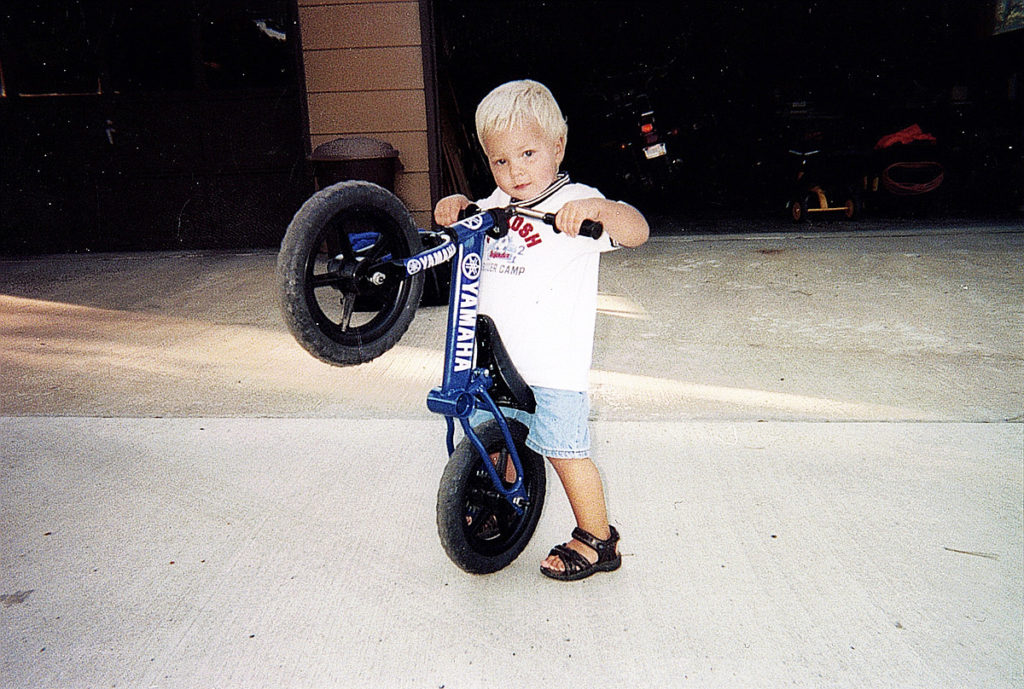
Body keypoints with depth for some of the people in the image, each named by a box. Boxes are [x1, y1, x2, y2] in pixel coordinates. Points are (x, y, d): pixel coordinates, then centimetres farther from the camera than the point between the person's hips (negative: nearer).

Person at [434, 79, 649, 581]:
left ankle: (597, 541, 21)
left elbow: (636, 232, -26)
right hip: (497, 354, 8)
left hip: (553, 361, -8)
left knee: (564, 450, 2)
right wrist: (456, 206, 3)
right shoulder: (500, 203, 8)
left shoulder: (573, 203, -14)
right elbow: (473, 219, 26)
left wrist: (599, 207, -46)